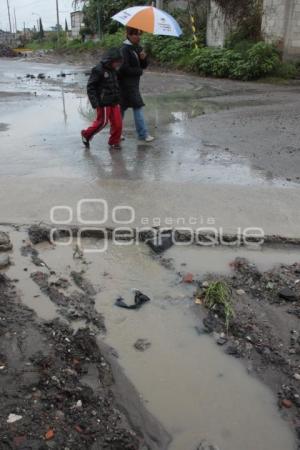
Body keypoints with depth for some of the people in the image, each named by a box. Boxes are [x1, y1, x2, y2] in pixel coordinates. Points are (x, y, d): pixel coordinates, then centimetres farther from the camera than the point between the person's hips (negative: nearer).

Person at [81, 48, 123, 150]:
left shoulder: (113, 70, 11)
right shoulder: (98, 70, -13)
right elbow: (90, 87, -13)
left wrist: (118, 99, 20)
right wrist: (95, 102, -19)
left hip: (114, 102, 7)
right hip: (103, 103, -7)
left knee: (117, 123, 3)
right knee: (102, 122, 0)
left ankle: (114, 142, 18)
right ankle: (86, 135, 22)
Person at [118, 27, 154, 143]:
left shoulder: (138, 48, 11)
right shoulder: (125, 49, -14)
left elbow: (144, 66, 11)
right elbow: (124, 68, -19)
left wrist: (144, 58, -10)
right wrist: (139, 71, -9)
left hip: (134, 83, 8)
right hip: (127, 84, -8)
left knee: (123, 106, 14)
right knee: (138, 107, -7)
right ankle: (143, 134, -2)